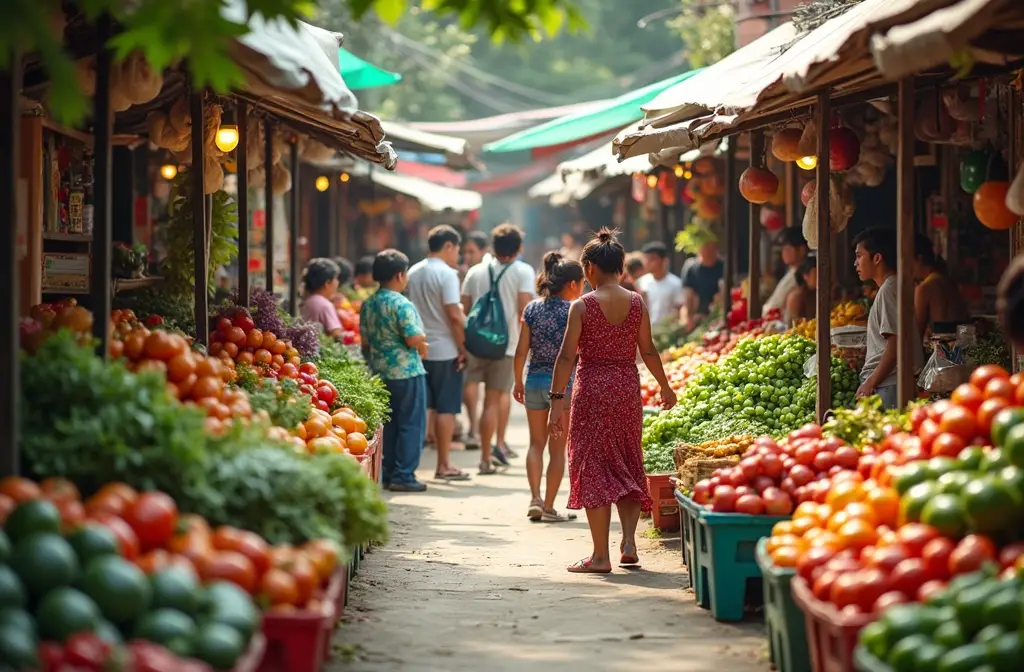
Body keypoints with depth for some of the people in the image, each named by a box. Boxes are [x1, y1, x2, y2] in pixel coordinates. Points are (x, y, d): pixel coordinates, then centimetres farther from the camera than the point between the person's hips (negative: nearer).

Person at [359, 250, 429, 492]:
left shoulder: (368, 304, 8)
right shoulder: (401, 304, -16)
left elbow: (365, 340, 13)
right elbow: (414, 338, -21)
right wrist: (422, 343, -1)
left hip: (379, 371, 7)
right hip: (406, 372, -7)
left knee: (388, 424, 14)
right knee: (411, 424, 0)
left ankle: (387, 474, 16)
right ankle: (403, 476, -2)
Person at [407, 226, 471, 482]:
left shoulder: (413, 273, 10)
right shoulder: (447, 274, -13)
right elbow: (454, 315, -18)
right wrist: (463, 348, -11)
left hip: (419, 349, 7)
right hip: (445, 351, -7)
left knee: (425, 406, 13)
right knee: (446, 408, 0)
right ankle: (443, 466, 3)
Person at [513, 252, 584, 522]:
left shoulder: (532, 309, 1)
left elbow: (521, 351, 1)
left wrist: (518, 381, 13)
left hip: (535, 380, 4)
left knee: (536, 443, 16)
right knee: (558, 448, 7)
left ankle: (535, 499, 3)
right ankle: (549, 506, 9)